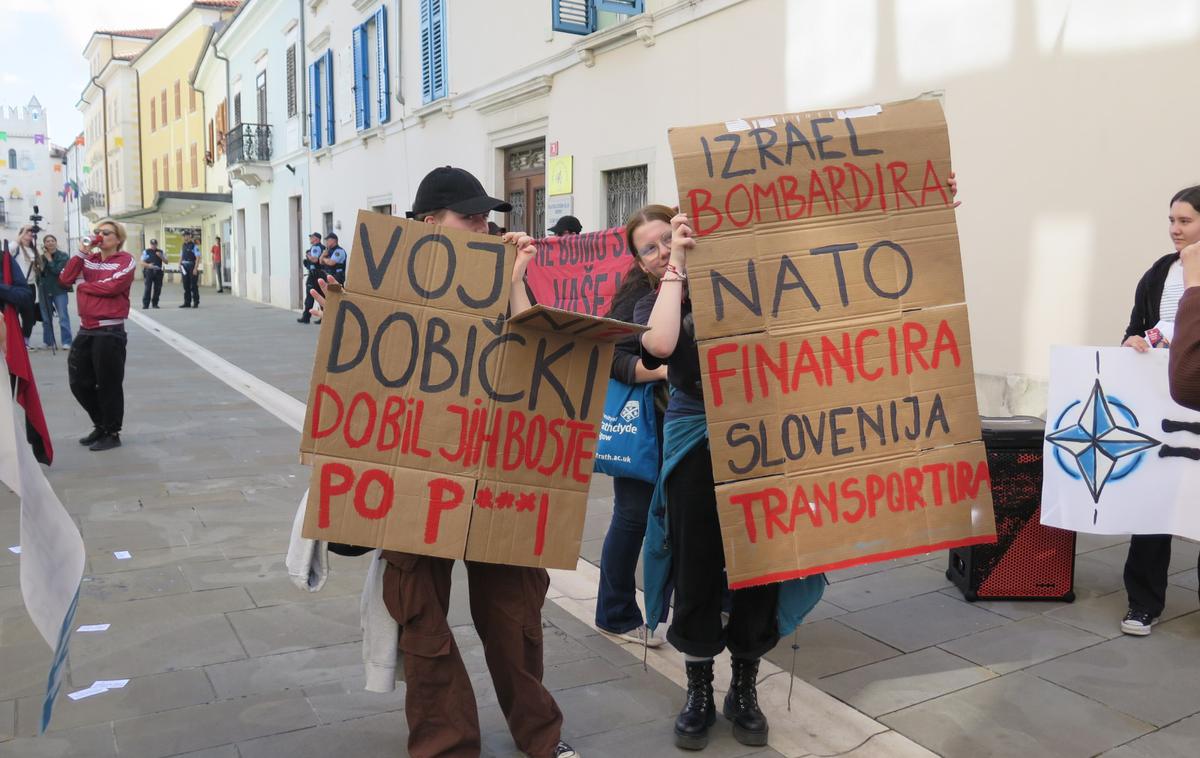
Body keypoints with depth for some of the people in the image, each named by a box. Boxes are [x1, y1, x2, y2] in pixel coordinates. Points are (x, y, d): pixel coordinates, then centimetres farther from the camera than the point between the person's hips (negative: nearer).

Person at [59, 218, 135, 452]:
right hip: (86, 330, 7)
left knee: (108, 384, 0)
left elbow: (112, 287, -20)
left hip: (110, 331, -7)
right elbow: (65, 279, -1)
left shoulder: (126, 261, -5)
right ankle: (101, 425, 30)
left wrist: (82, 285, -6)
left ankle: (112, 433, 15)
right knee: (79, 382, 12)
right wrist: (80, 252, -6)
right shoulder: (88, 259, 12)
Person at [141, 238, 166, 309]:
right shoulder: (146, 252, 9)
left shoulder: (161, 252, 15)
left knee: (157, 288, 3)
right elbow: (142, 262, 4)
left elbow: (166, 262, 10)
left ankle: (155, 303, 14)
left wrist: (160, 256, -7)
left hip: (158, 272, 2)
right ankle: (145, 304, -5)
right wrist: (148, 265, -16)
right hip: (148, 271, -2)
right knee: (147, 288, -7)